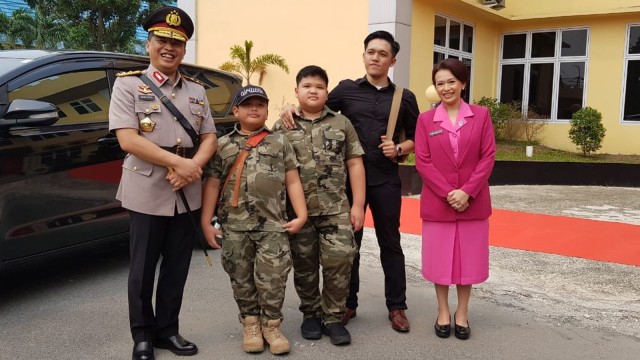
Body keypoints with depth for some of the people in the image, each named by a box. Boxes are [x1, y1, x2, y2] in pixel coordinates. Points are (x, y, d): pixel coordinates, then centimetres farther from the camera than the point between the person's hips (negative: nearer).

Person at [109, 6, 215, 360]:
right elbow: (127, 140, -13)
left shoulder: (196, 90, 12)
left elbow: (210, 137, 9)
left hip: (187, 193, 4)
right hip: (146, 191, -4)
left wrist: (194, 165, -12)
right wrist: (177, 162, -17)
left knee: (177, 266, 11)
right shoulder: (128, 84, -1)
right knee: (143, 267, 6)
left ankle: (167, 330, 26)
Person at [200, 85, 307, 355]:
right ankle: (250, 323, 26)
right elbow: (212, 184, 7)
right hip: (234, 226, 1)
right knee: (241, 278, 9)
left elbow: (292, 181, 7)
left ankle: (271, 324, 16)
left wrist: (301, 214, -2)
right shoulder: (223, 145, 9)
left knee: (272, 278, -3)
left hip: (273, 224, -1)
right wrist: (206, 221, 2)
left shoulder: (280, 142, 9)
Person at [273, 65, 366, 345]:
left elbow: (355, 165, 6)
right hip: (298, 210, 1)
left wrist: (357, 205, 0)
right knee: (304, 266, 9)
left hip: (336, 208, 0)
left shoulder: (342, 124, 7)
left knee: (339, 260, -9)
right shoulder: (283, 127, 5)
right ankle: (311, 314, 27)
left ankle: (333, 317, 9)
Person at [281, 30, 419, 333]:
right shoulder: (346, 89, 5)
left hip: (386, 180, 0)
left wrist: (399, 149, -8)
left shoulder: (405, 98, 7)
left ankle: (396, 306, 19)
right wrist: (292, 109, -9)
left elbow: (415, 138, 12)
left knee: (390, 243, 8)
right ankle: (348, 303, 22)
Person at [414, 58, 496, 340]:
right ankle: (443, 312, 25)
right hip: (437, 202, 0)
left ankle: (462, 312, 25)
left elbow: (488, 157, -3)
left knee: (468, 258, 9)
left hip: (473, 202, 0)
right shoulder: (426, 120, 1)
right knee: (439, 259, 8)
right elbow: (422, 162, -5)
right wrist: (447, 193, -14)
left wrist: (467, 191, -14)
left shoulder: (481, 115, 2)